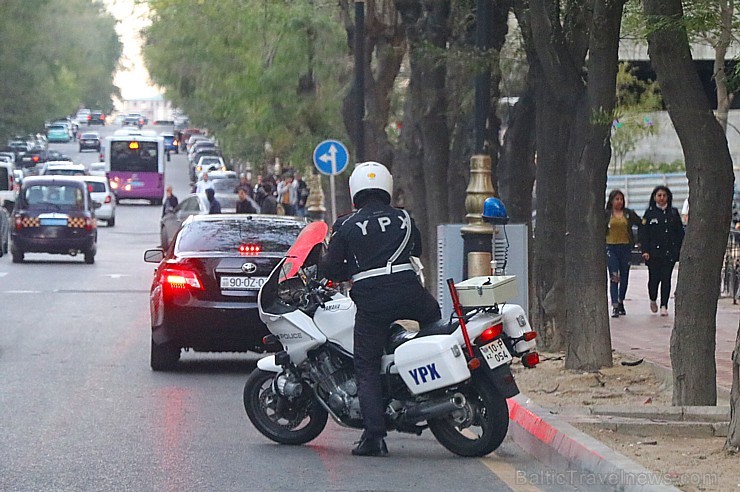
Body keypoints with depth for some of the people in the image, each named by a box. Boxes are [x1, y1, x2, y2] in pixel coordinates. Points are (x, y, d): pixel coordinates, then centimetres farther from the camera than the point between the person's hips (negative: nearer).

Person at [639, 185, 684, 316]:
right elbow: (644, 233, 0)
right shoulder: (649, 213, 2)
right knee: (654, 278, -2)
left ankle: (664, 306, 3)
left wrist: (680, 249, 4)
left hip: (670, 252, 2)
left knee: (666, 279, -3)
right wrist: (645, 250, -9)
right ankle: (653, 300, 25)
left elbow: (680, 232, 12)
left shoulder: (673, 213, 9)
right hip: (654, 252, -2)